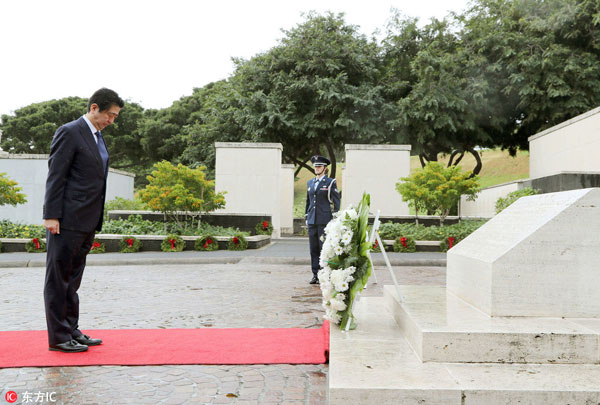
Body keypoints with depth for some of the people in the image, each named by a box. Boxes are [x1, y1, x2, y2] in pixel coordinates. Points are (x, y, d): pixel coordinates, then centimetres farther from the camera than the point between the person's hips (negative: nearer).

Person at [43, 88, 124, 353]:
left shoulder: (97, 137, 17)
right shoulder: (69, 132, -9)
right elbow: (55, 176, -14)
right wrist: (51, 216, -18)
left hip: (87, 221, 9)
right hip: (67, 220, -9)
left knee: (73, 279, 14)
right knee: (58, 278, 0)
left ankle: (72, 331, 23)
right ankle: (58, 337, 7)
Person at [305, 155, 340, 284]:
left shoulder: (330, 182, 0)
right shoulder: (310, 183, 15)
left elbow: (336, 201, -1)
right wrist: (306, 217, 16)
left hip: (324, 220, -5)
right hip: (312, 220, 5)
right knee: (313, 248, 6)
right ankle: (315, 275, 12)